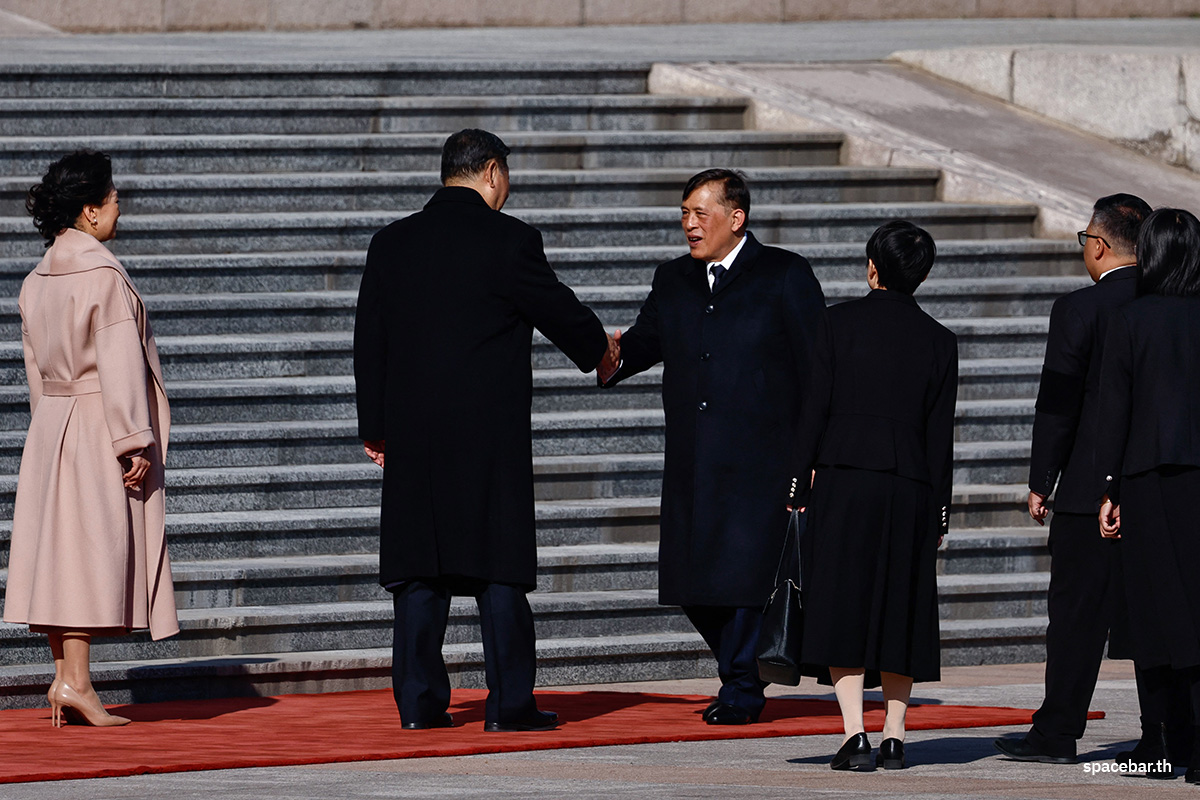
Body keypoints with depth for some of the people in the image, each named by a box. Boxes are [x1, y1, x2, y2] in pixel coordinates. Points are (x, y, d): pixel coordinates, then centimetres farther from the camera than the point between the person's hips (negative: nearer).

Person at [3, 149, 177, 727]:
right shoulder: (103, 275, -14)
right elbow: (118, 364, -17)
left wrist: (51, 427, 19)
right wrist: (134, 440, -17)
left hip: (50, 429, 8)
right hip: (98, 426, -8)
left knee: (59, 547, 8)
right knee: (95, 546, -7)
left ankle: (65, 678, 9)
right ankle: (76, 680, -10)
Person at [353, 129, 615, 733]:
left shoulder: (391, 243, 7)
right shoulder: (509, 240, -8)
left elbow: (369, 341, 9)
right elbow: (559, 311, 1)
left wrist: (375, 427, 15)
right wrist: (599, 349, 22)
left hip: (412, 433, 4)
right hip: (491, 431, -4)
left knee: (419, 569, 7)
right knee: (499, 568, 1)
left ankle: (419, 701, 6)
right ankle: (509, 704, 1)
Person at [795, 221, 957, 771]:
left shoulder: (842, 321, -1)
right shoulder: (939, 342, 6)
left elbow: (816, 406, -4)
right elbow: (940, 434, 6)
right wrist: (939, 513, 11)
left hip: (842, 477, -2)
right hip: (909, 484, 2)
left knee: (842, 607, -1)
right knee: (899, 612, 11)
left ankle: (855, 736, -11)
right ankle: (894, 737, 8)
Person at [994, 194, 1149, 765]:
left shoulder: (1078, 310, -10)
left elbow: (1058, 406, -9)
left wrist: (1041, 482, -1)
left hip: (1092, 488, -5)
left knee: (1076, 612, 1)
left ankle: (1058, 733, 5)